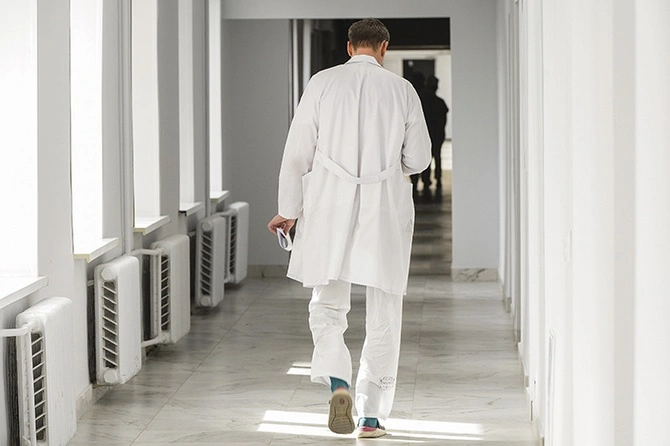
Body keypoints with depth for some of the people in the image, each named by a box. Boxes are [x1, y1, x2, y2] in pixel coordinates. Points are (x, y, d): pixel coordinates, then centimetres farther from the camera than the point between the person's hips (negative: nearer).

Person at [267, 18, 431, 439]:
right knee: (383, 314, 8)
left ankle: (339, 384, -14)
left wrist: (289, 210, 8)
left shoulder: (323, 83, 0)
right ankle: (372, 415, 10)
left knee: (328, 305, 11)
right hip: (386, 208, 0)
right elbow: (419, 159, 5)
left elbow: (298, 153, -1)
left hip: (330, 207, 0)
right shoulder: (402, 89, 2)